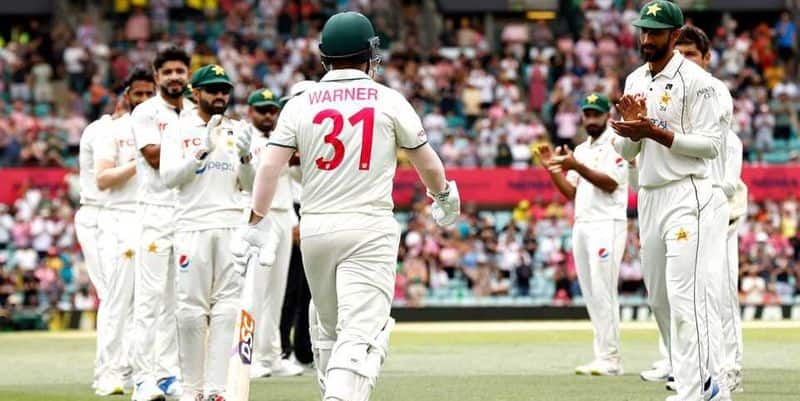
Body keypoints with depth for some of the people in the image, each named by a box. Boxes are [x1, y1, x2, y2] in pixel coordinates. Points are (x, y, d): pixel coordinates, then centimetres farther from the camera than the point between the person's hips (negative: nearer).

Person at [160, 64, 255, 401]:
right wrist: (203, 152, -15)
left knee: (228, 308, -5)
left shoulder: (237, 130, 14)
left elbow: (250, 186, 12)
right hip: (192, 226, -3)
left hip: (232, 226, 3)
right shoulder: (178, 130, 6)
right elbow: (168, 177, -6)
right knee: (191, 309, -5)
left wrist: (245, 157, -7)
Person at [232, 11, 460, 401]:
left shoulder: (300, 104, 4)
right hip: (370, 227, -3)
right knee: (361, 332, -11)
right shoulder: (389, 101, 0)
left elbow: (269, 167, -3)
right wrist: (443, 197, 27)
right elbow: (427, 162, 9)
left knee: (327, 327, 20)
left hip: (314, 227, 3)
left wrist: (255, 223, 3)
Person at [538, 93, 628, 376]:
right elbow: (571, 192, 17)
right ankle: (603, 357, 7)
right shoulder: (581, 150, 21)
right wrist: (552, 168, 4)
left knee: (603, 292, -12)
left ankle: (609, 358, -12)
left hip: (607, 225, -8)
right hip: (581, 225, 8)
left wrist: (576, 167, -24)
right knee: (591, 294, 5)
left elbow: (610, 182, -16)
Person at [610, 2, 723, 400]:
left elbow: (710, 144, -14)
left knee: (683, 295, -15)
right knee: (658, 297, 10)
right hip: (648, 198, 8)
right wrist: (631, 127, -6)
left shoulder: (694, 80, -8)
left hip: (685, 195, -8)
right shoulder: (634, 82, 14)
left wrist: (654, 131, -20)